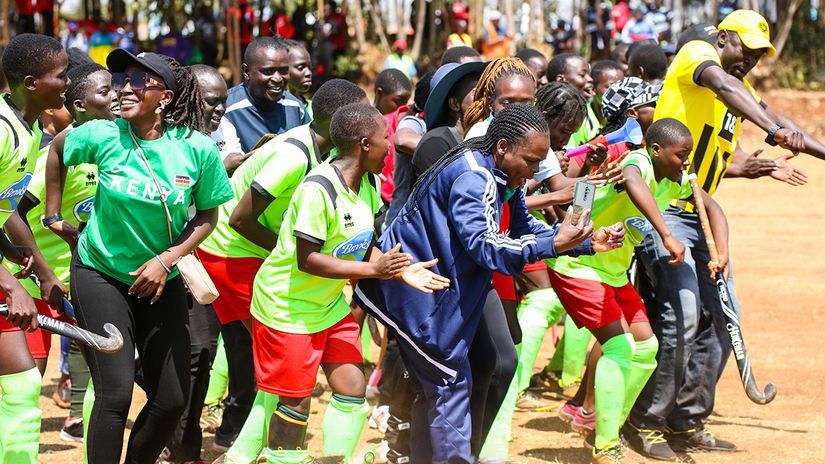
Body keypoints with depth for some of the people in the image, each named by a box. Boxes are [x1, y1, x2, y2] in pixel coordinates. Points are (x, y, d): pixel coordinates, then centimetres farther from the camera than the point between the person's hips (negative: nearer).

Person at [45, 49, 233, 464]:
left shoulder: (199, 149, -14)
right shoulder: (102, 136, -15)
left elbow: (207, 215, -1)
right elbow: (57, 150, 6)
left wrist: (166, 260, -13)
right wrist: (54, 214, 8)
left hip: (161, 280, 3)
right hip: (101, 273, -2)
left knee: (172, 399, 6)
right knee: (115, 392, -14)